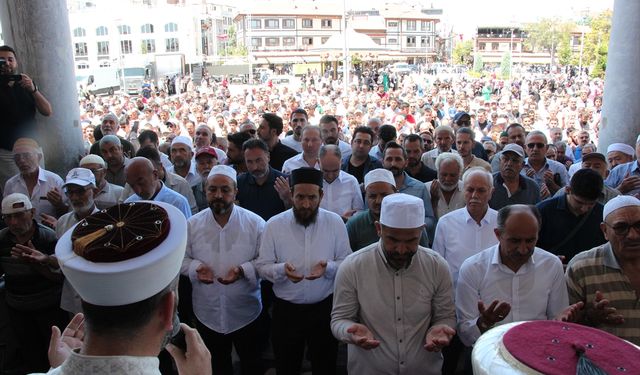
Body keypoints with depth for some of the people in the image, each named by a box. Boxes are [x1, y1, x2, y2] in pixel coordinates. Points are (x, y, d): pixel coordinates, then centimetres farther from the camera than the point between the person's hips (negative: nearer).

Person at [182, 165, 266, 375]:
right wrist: (196, 268, -19)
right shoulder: (192, 224, -5)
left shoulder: (255, 223, -12)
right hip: (207, 313, 2)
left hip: (245, 312, -2)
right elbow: (182, 259, 2)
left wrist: (243, 270, -25)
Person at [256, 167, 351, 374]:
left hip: (325, 308, 0)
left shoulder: (335, 222, -6)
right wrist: (282, 270, -24)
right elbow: (262, 266, -4)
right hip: (285, 310, 0)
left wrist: (328, 267, -22)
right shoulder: (274, 224, -7)